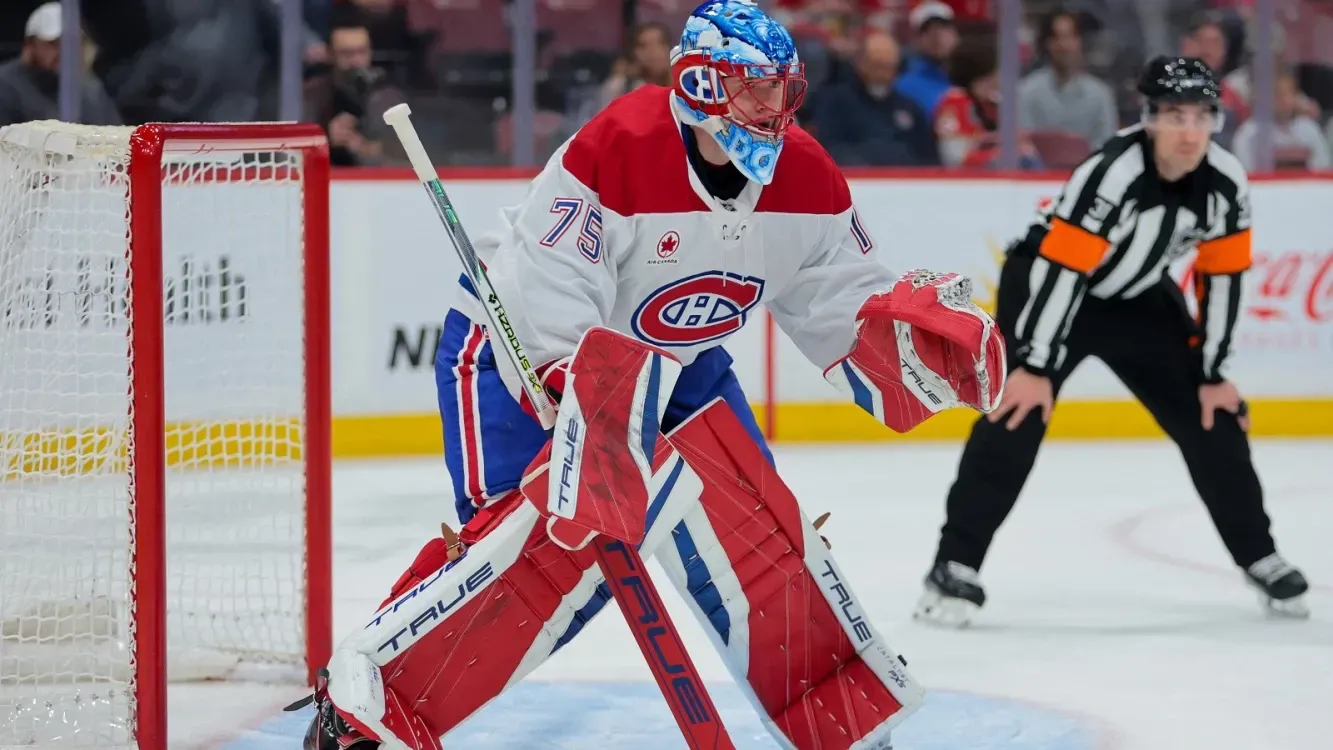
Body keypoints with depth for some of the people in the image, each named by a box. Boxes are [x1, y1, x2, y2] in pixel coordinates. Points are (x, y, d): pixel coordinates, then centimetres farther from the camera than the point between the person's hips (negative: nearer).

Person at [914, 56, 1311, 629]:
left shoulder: (1226, 183, -16)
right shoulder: (1111, 173, -35)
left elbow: (1221, 277, -5)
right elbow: (1060, 268, -32)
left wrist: (1213, 374, -3)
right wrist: (1035, 367, -30)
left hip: (1136, 298, 6)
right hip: (1046, 281, -6)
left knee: (1212, 418, 3)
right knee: (1018, 411, -21)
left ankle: (1259, 558, 18)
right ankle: (956, 566, -18)